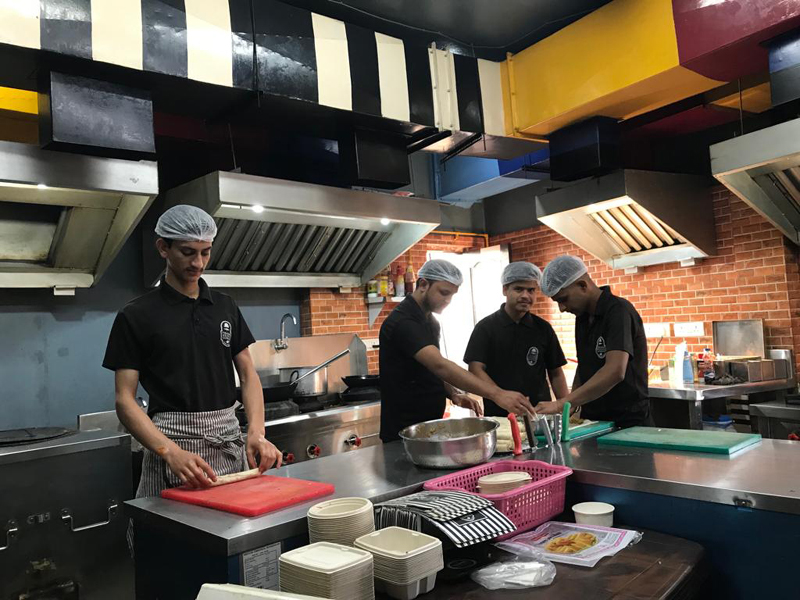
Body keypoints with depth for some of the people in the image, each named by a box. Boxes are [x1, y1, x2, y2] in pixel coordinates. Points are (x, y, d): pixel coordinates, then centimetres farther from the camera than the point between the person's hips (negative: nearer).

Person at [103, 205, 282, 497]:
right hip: (173, 439, -3)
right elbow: (125, 400, -7)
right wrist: (172, 452, -21)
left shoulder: (226, 306, 8)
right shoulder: (136, 316, -4)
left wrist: (256, 432, -9)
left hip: (230, 441, 4)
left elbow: (248, 374, 8)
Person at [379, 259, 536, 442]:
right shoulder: (403, 322, -21)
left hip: (430, 426, 9)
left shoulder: (430, 322, 10)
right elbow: (440, 365, -34)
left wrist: (453, 394, -1)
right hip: (404, 433, -9)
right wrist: (497, 394, -40)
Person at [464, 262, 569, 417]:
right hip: (498, 415, -2)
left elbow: (556, 373, 11)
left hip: (539, 412, 2)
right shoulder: (486, 327, 0)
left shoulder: (543, 328, 8)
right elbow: (475, 370, -8)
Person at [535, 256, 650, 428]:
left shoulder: (618, 311, -18)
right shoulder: (582, 317, 6)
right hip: (592, 420, 7)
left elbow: (615, 372, -31)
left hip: (627, 423, -7)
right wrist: (570, 408, -1)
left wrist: (561, 404, -33)